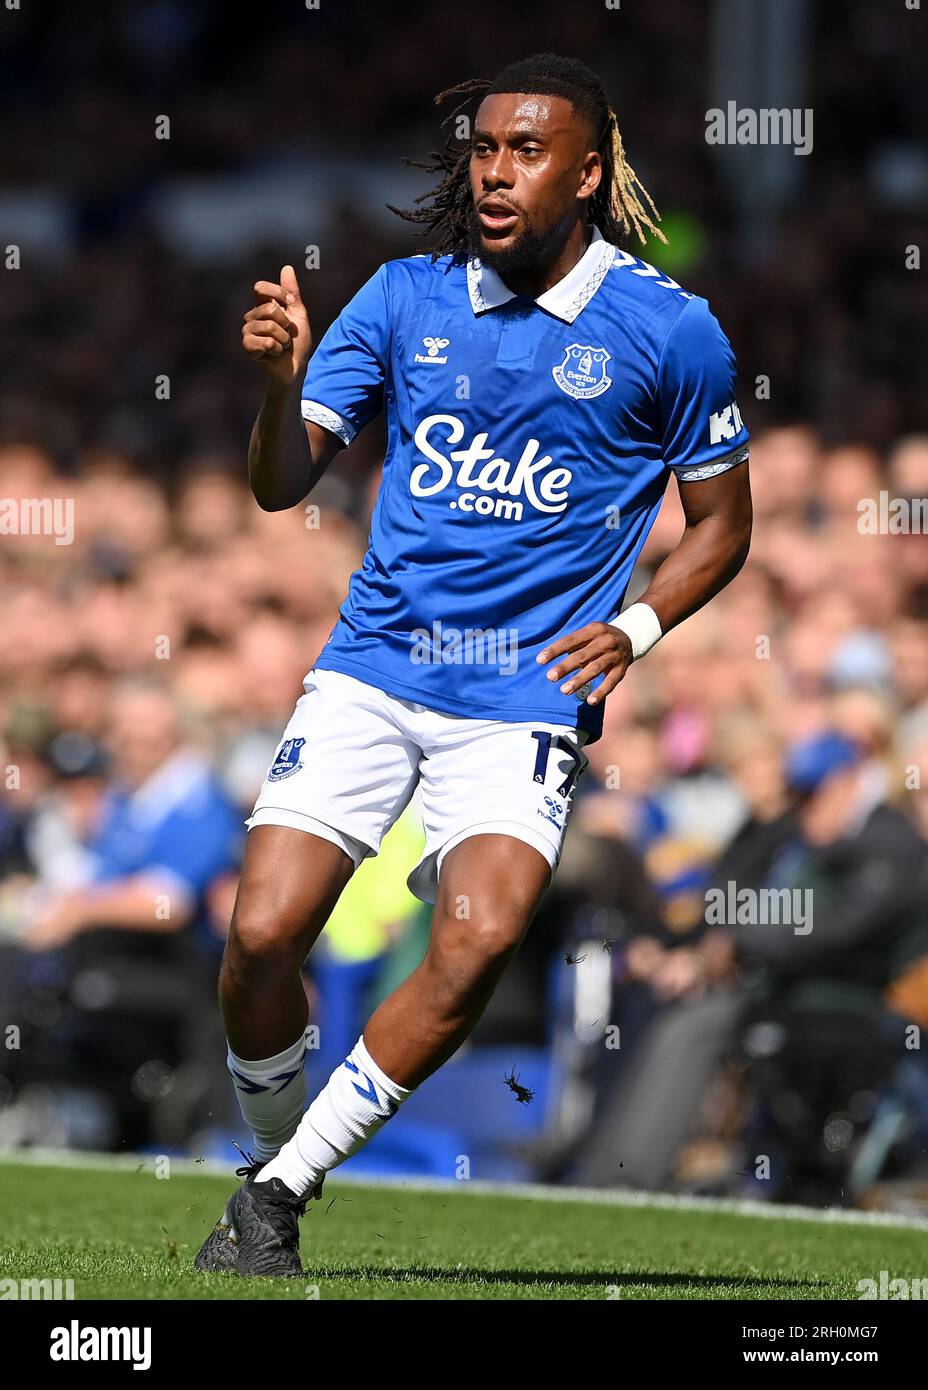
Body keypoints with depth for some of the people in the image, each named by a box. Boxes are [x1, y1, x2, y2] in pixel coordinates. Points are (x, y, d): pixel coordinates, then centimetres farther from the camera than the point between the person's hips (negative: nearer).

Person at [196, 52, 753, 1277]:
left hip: (526, 699, -2)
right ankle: (269, 1162, 16)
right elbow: (282, 486, 4)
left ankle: (287, 1186, -12)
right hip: (371, 671, 2)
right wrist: (284, 383, -17)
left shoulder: (669, 331, -1)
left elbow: (721, 523, 10)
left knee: (481, 939, -26)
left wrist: (632, 629, -7)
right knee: (262, 933, -13)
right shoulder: (407, 298, 5)